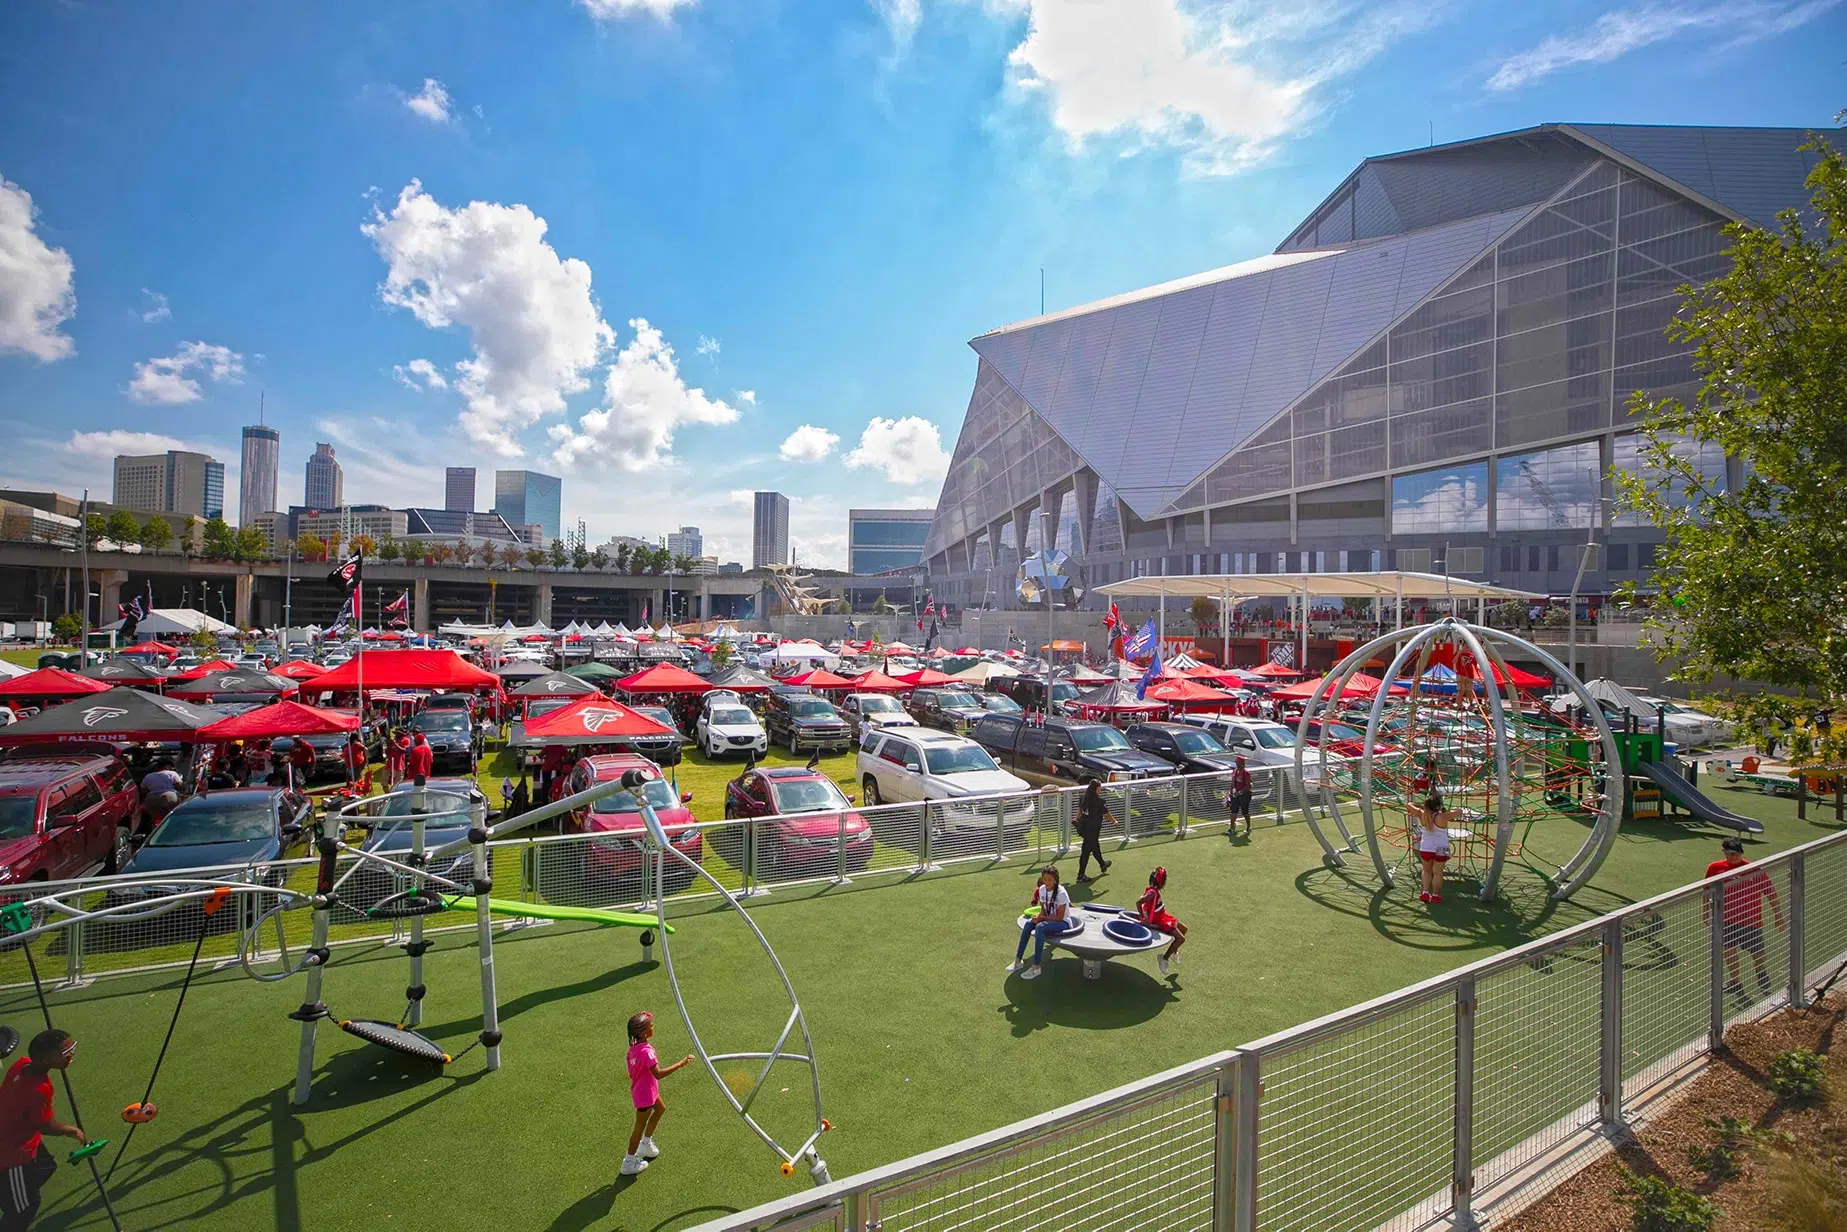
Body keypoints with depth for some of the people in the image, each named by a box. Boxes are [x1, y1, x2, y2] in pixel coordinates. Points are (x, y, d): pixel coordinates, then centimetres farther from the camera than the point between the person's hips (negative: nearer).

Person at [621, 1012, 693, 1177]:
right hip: (645, 1094, -9)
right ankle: (629, 1162, 29)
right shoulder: (646, 1051, -35)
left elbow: (632, 1069, 4)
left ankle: (645, 1143, 43)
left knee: (660, 1109, 28)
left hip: (640, 1088, 9)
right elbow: (658, 1073, -42)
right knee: (640, 1126, 11)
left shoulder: (634, 1046, -8)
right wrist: (681, 1063, -40)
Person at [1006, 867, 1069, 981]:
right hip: (1049, 920, 6)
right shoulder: (1042, 889, -3)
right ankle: (1018, 961, -12)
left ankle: (1036, 968, -28)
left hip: (1063, 923, -6)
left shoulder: (1061, 893, -22)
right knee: (1028, 923, -20)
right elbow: (1043, 910, 5)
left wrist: (1042, 917, -24)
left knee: (1040, 927, -33)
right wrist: (1038, 916, -18)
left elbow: (1060, 917, -20)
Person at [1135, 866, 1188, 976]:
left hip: (1162, 917, 10)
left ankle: (1174, 952, 35)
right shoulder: (1152, 893, -27)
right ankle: (1164, 959, -1)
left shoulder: (1154, 890, 1)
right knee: (1181, 938, -11)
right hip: (1158, 921, -10)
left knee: (1183, 929, 20)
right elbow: (1138, 902, -37)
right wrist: (1144, 919, -30)